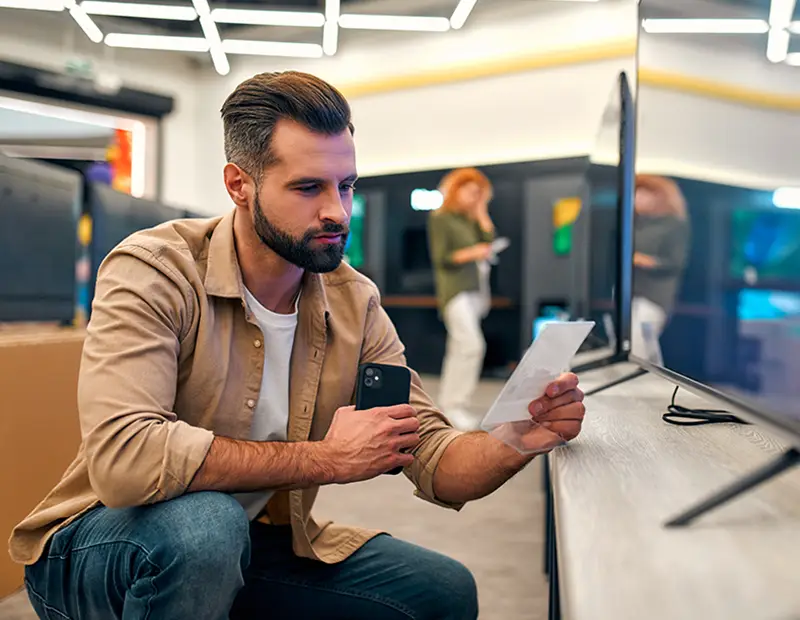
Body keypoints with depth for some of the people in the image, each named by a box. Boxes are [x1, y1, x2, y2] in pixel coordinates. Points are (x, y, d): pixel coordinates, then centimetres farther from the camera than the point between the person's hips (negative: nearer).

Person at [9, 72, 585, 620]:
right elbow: (122, 457, -37)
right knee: (204, 523, -37)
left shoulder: (355, 302, -7)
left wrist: (522, 436, -29)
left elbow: (434, 462, -7)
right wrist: (326, 458, -29)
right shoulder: (154, 270, -23)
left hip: (258, 542, 5)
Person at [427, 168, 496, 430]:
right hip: (454, 288, -7)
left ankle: (449, 404, 16)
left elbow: (489, 240, 4)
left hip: (475, 289, 7)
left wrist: (481, 210, 7)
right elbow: (440, 258, -8)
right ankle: (454, 404, -12)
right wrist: (471, 253, -17)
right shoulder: (440, 219, -2)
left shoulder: (471, 219, 18)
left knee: (459, 348, 9)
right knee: (472, 345, -18)